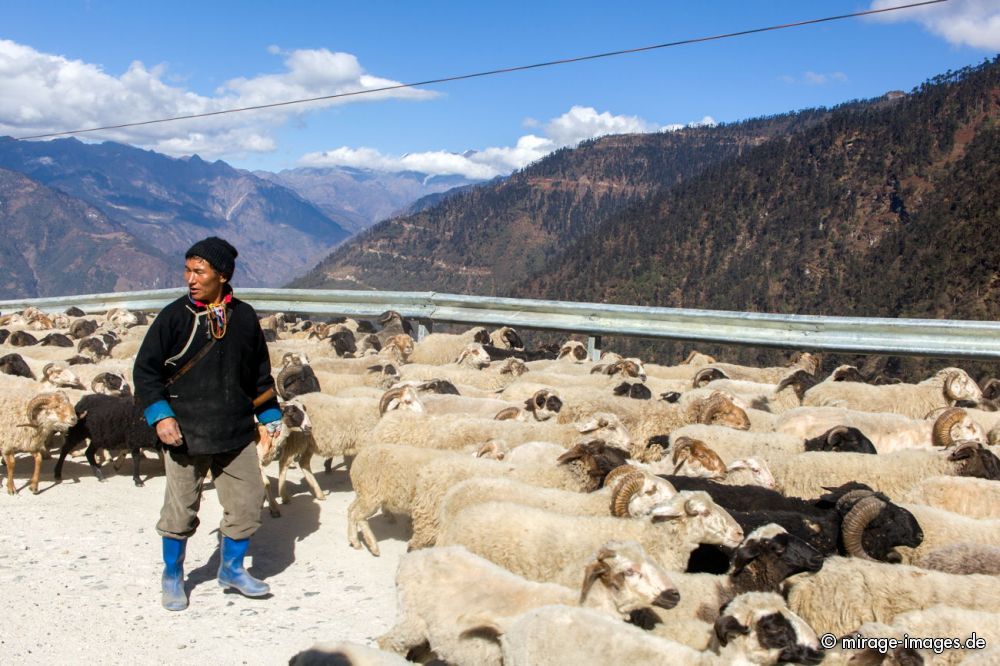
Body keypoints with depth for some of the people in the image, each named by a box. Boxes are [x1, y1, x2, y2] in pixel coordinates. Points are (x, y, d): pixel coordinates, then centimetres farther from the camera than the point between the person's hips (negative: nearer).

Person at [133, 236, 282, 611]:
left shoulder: (244, 317, 4)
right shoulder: (175, 317, -6)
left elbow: (260, 372, 15)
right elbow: (145, 370, -3)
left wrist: (269, 415, 16)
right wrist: (160, 414, -13)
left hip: (237, 434, 3)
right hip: (185, 435, -3)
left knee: (247, 501, 8)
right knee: (180, 510, 6)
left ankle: (232, 568, 29)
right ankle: (172, 576, 28)